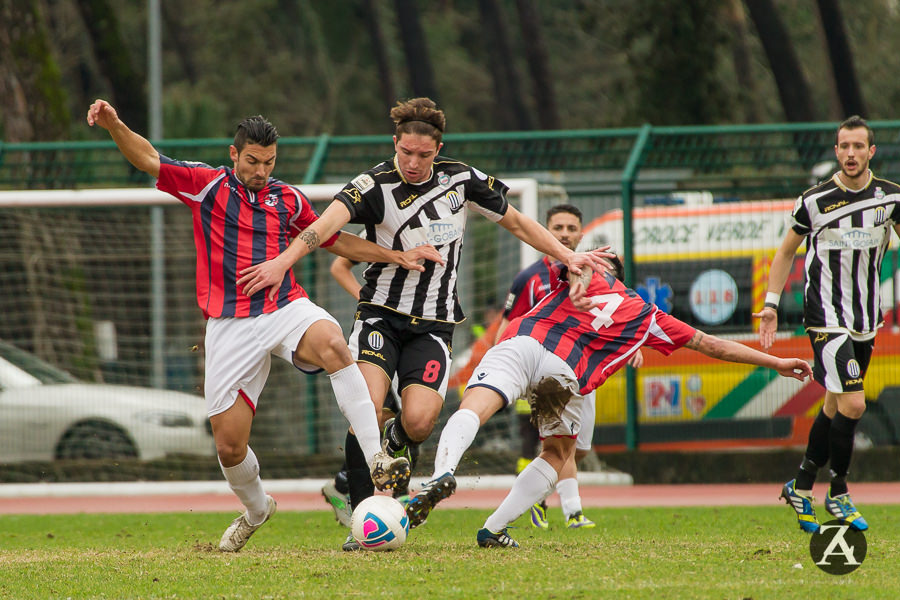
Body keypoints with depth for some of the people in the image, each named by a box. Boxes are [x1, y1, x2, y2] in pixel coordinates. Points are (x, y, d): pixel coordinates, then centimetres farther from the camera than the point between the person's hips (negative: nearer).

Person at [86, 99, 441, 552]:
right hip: (231, 324, -1)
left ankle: (377, 462, -40)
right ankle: (255, 509, 32)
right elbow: (148, 160, -6)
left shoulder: (287, 199, 14)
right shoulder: (207, 185, 4)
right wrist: (114, 127, -25)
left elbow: (334, 239, 27)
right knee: (229, 445, -2)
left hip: (286, 309, 1)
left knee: (332, 344, -36)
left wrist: (396, 256, 22)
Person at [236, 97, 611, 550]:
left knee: (418, 421, -20)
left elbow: (515, 222, 16)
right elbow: (327, 224, -29)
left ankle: (395, 447, 19)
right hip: (380, 314, -2)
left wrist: (568, 256, 14)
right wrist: (283, 262, -45)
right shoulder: (374, 186, -11)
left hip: (434, 322, 2)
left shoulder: (462, 180, 1)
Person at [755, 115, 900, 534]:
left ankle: (801, 487, 27)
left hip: (866, 321, 5)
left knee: (835, 406, 12)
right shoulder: (815, 201, -7)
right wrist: (771, 304, 2)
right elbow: (786, 251, 6)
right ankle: (838, 494, 1)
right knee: (852, 405, -15)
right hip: (826, 317, -5)